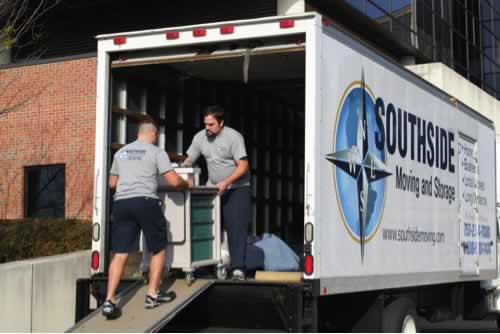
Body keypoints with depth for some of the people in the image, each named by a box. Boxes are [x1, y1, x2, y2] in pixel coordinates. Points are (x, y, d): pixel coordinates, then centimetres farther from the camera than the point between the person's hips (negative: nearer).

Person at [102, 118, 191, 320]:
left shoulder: (121, 152, 19)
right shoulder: (156, 152, 3)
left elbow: (112, 183, 26)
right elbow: (174, 181, -3)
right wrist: (187, 184, 18)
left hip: (121, 203, 4)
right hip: (146, 202, -4)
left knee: (120, 254, 2)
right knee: (158, 249, 14)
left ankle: (109, 301, -7)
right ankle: (153, 295, 14)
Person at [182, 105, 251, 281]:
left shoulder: (233, 137, -14)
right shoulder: (200, 137, 1)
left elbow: (243, 166, -18)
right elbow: (189, 160, 7)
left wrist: (225, 183, -28)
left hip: (236, 188, -5)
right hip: (213, 188, 5)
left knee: (236, 227, -11)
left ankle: (238, 268, -13)